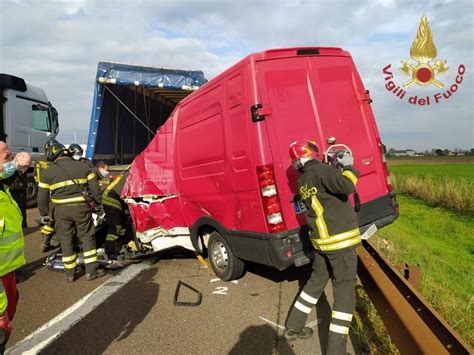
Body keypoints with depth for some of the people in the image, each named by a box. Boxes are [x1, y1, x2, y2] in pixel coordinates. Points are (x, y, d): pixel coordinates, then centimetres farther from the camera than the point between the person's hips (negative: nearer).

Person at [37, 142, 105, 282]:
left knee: (66, 240, 12)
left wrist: (44, 214, 16)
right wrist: (98, 202, 14)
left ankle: (70, 273, 20)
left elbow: (42, 197, 4)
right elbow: (95, 188, 1)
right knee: (88, 238, 9)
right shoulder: (83, 166, 4)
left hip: (61, 210, 0)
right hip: (81, 207, 0)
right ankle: (91, 271, 11)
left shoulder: (48, 172, 3)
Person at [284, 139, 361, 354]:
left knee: (316, 282, 22)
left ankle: (293, 327, 34)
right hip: (340, 240, -8)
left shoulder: (303, 182, 11)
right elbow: (347, 186, -27)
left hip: (321, 240, 8)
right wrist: (348, 167, -9)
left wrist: (337, 168, 14)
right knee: (345, 292, 1)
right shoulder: (321, 170, -14)